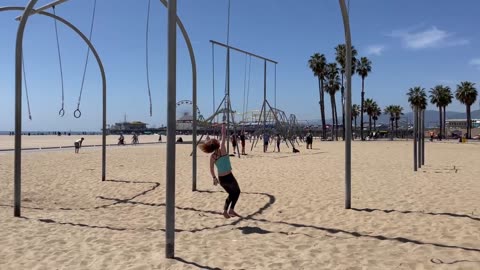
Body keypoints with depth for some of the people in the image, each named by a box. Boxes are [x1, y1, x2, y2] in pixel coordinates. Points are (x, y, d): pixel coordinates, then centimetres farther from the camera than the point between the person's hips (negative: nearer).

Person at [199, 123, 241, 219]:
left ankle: (225, 211, 16)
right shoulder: (222, 149, -15)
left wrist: (214, 178, 18)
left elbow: (211, 169, 5)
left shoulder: (212, 156, -3)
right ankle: (231, 210, 9)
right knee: (237, 191, 18)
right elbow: (223, 135, -8)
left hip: (221, 178, 5)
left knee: (231, 194, 24)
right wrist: (223, 125, 2)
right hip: (228, 176, -5)